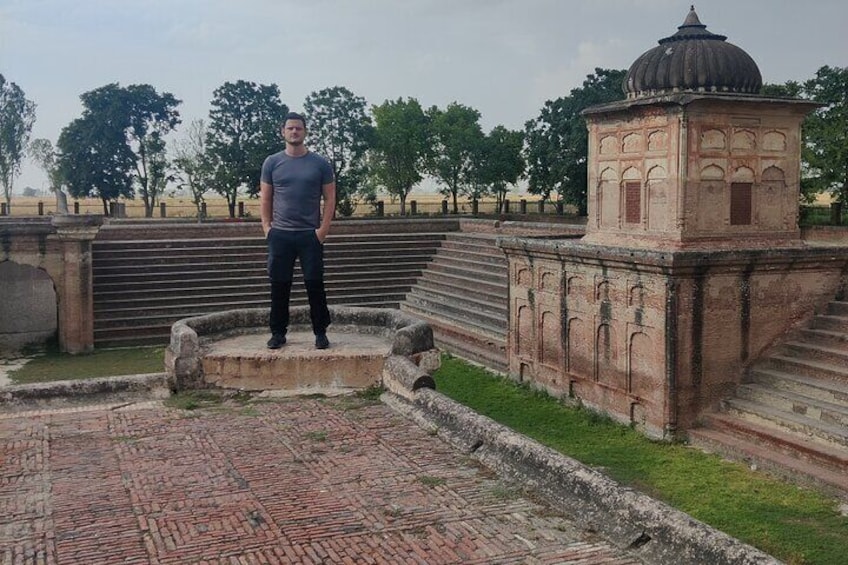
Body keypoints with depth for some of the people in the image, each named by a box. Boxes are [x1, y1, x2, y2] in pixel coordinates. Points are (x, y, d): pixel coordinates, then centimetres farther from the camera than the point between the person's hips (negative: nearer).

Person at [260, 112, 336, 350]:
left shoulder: (320, 164, 3)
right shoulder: (272, 163, 6)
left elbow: (330, 198, 2)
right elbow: (265, 198, 9)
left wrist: (323, 228, -7)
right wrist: (267, 227, -1)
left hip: (310, 235, -1)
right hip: (280, 234, 1)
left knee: (315, 285, 1)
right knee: (279, 286, 6)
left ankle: (320, 333, 10)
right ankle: (278, 333, 15)